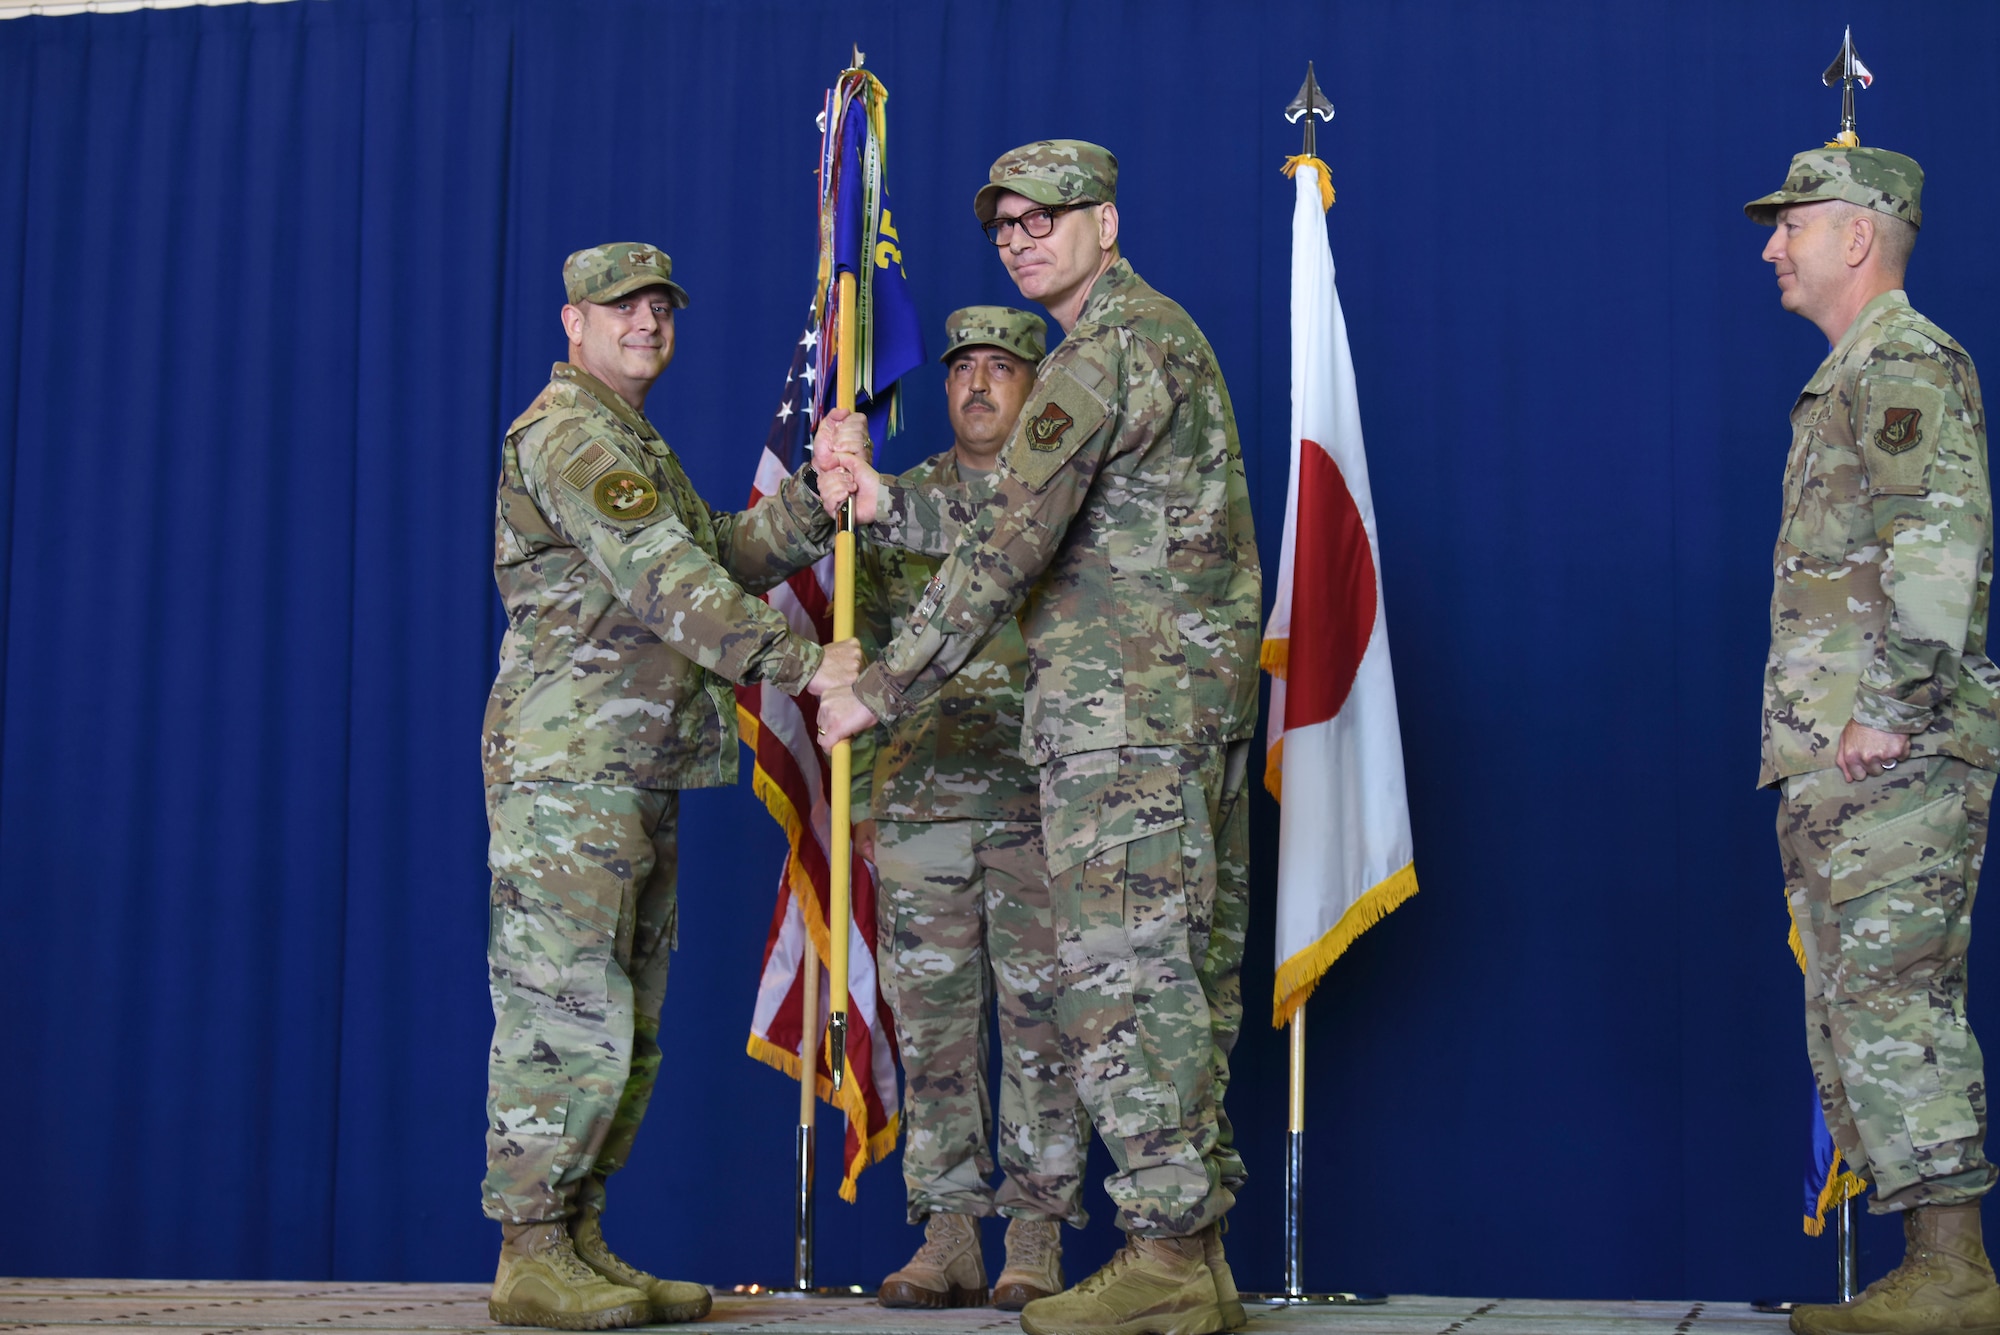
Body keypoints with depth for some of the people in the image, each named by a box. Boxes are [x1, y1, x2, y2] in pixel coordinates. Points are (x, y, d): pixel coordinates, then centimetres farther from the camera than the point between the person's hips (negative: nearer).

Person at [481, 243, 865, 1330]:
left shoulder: (632, 444, 26)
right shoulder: (568, 431, -8)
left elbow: (726, 557, 17)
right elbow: (668, 581, -20)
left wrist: (819, 487, 5)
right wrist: (802, 664, -24)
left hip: (634, 780, 10)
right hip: (569, 770, -10)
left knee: (625, 1028, 11)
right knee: (566, 1016, -10)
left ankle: (578, 1245, 15)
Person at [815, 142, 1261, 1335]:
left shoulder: (1104, 353, -10)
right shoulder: (1166, 334, 22)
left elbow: (1010, 552, -16)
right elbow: (1041, 535, 22)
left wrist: (884, 690, -11)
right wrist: (887, 507, 18)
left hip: (1124, 705, -10)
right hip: (1203, 699, 10)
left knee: (1123, 973, -9)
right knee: (1187, 975, 8)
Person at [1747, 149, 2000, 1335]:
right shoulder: (1854, 378, 23)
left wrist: (1891, 707, -22)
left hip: (1896, 758, -10)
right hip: (1836, 764, 10)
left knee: (1894, 1003, -11)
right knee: (1857, 1012, 10)